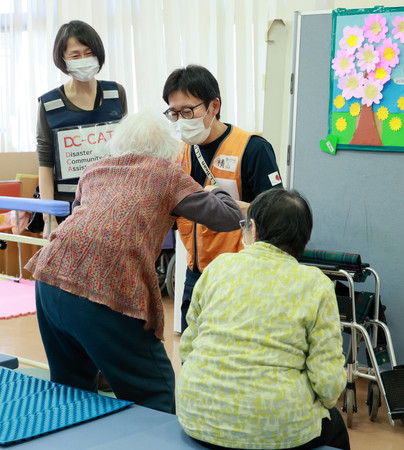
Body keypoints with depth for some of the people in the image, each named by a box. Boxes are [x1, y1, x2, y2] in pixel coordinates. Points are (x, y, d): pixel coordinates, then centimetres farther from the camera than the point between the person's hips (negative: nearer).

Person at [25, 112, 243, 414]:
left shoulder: (94, 169, 26)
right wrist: (217, 191, 33)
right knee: (153, 392, 6)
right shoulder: (167, 174, 12)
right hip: (107, 290, -6)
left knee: (71, 388, 22)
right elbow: (229, 218, 11)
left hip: (51, 276, 6)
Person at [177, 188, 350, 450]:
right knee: (334, 424, 30)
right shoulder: (316, 284, -5)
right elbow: (329, 381, -11)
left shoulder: (219, 266, 3)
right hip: (274, 427, -3)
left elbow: (187, 347, 7)